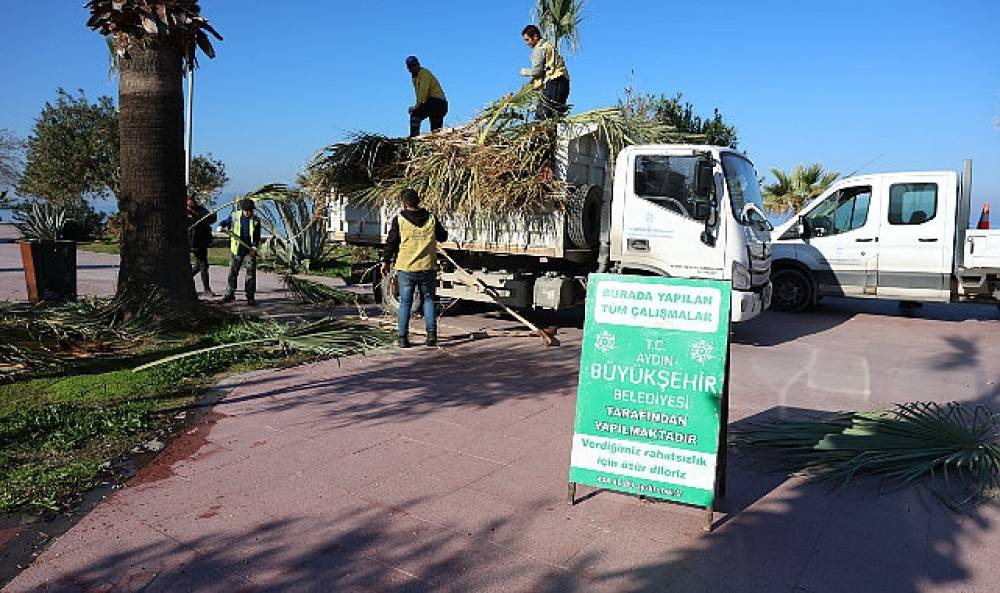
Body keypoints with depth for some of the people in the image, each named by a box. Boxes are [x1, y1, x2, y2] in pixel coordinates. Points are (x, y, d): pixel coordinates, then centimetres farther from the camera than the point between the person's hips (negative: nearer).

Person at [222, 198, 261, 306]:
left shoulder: (255, 220, 0)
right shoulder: (234, 217, 0)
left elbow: (257, 236, 1)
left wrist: (254, 247, -12)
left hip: (250, 250, -1)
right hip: (237, 250, 1)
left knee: (251, 274, -2)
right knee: (233, 272, 6)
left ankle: (250, 297, 4)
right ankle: (230, 294, 19)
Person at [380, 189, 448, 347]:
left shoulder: (399, 220, -3)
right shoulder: (431, 219, 3)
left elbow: (391, 242, 0)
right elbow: (443, 237, 17)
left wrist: (385, 261, 10)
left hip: (406, 269, -1)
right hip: (427, 268, 1)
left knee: (405, 303, 7)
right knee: (428, 300, 13)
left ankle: (403, 337, 6)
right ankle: (432, 333, 4)